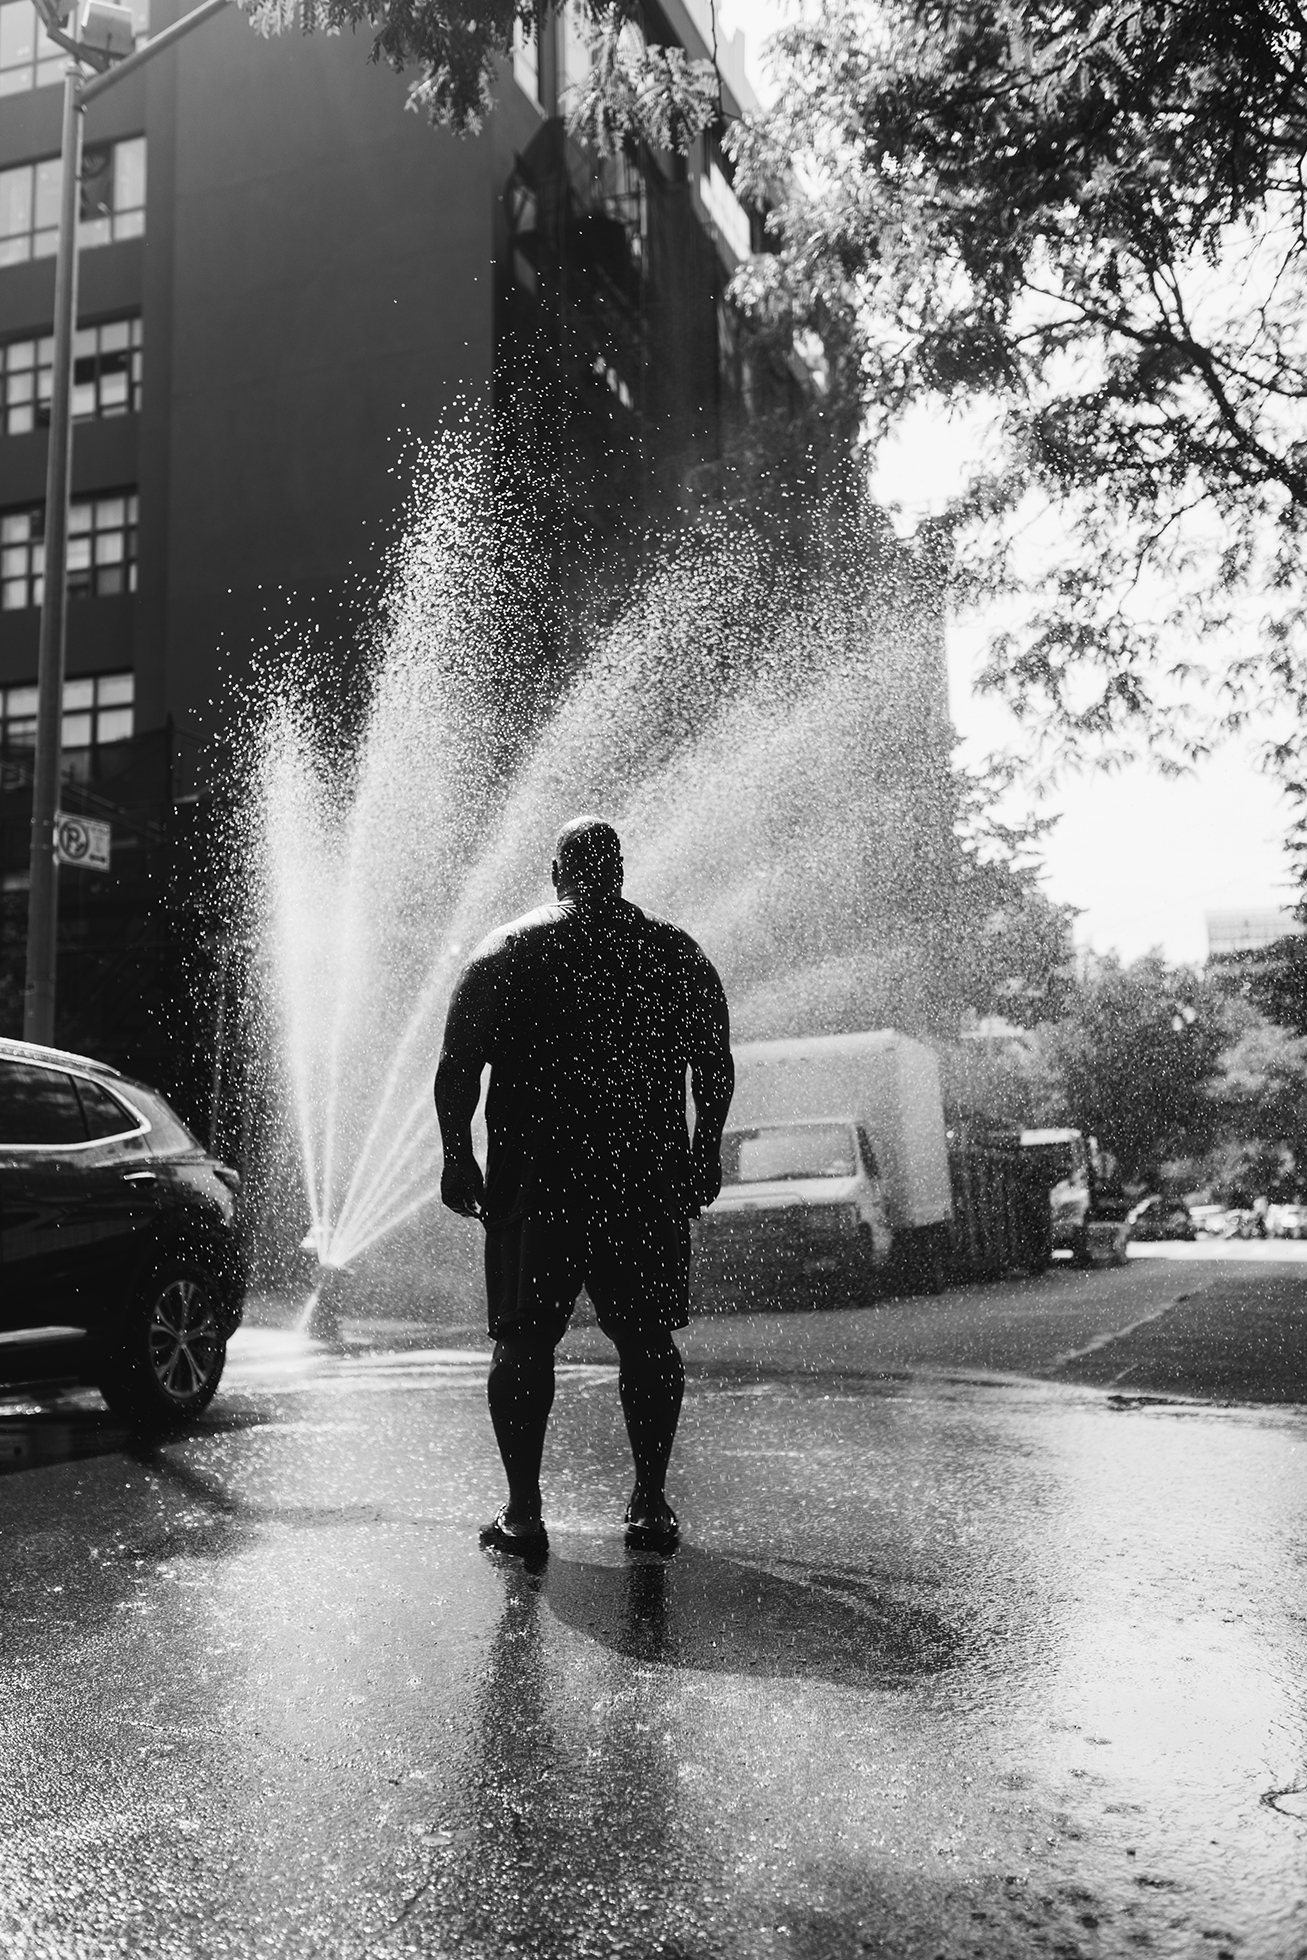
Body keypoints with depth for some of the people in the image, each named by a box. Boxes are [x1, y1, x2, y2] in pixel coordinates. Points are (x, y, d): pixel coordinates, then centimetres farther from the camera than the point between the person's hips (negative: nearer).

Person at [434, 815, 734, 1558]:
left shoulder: (506, 952, 2)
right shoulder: (677, 953, 7)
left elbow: (458, 1067, -3)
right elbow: (716, 1069, 6)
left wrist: (458, 1156, 4)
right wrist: (705, 1154, 15)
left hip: (537, 1181, -1)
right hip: (648, 1181, 2)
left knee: (525, 1342, 5)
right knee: (647, 1340, 11)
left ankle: (524, 1510, 2)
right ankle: (651, 1503, 12)